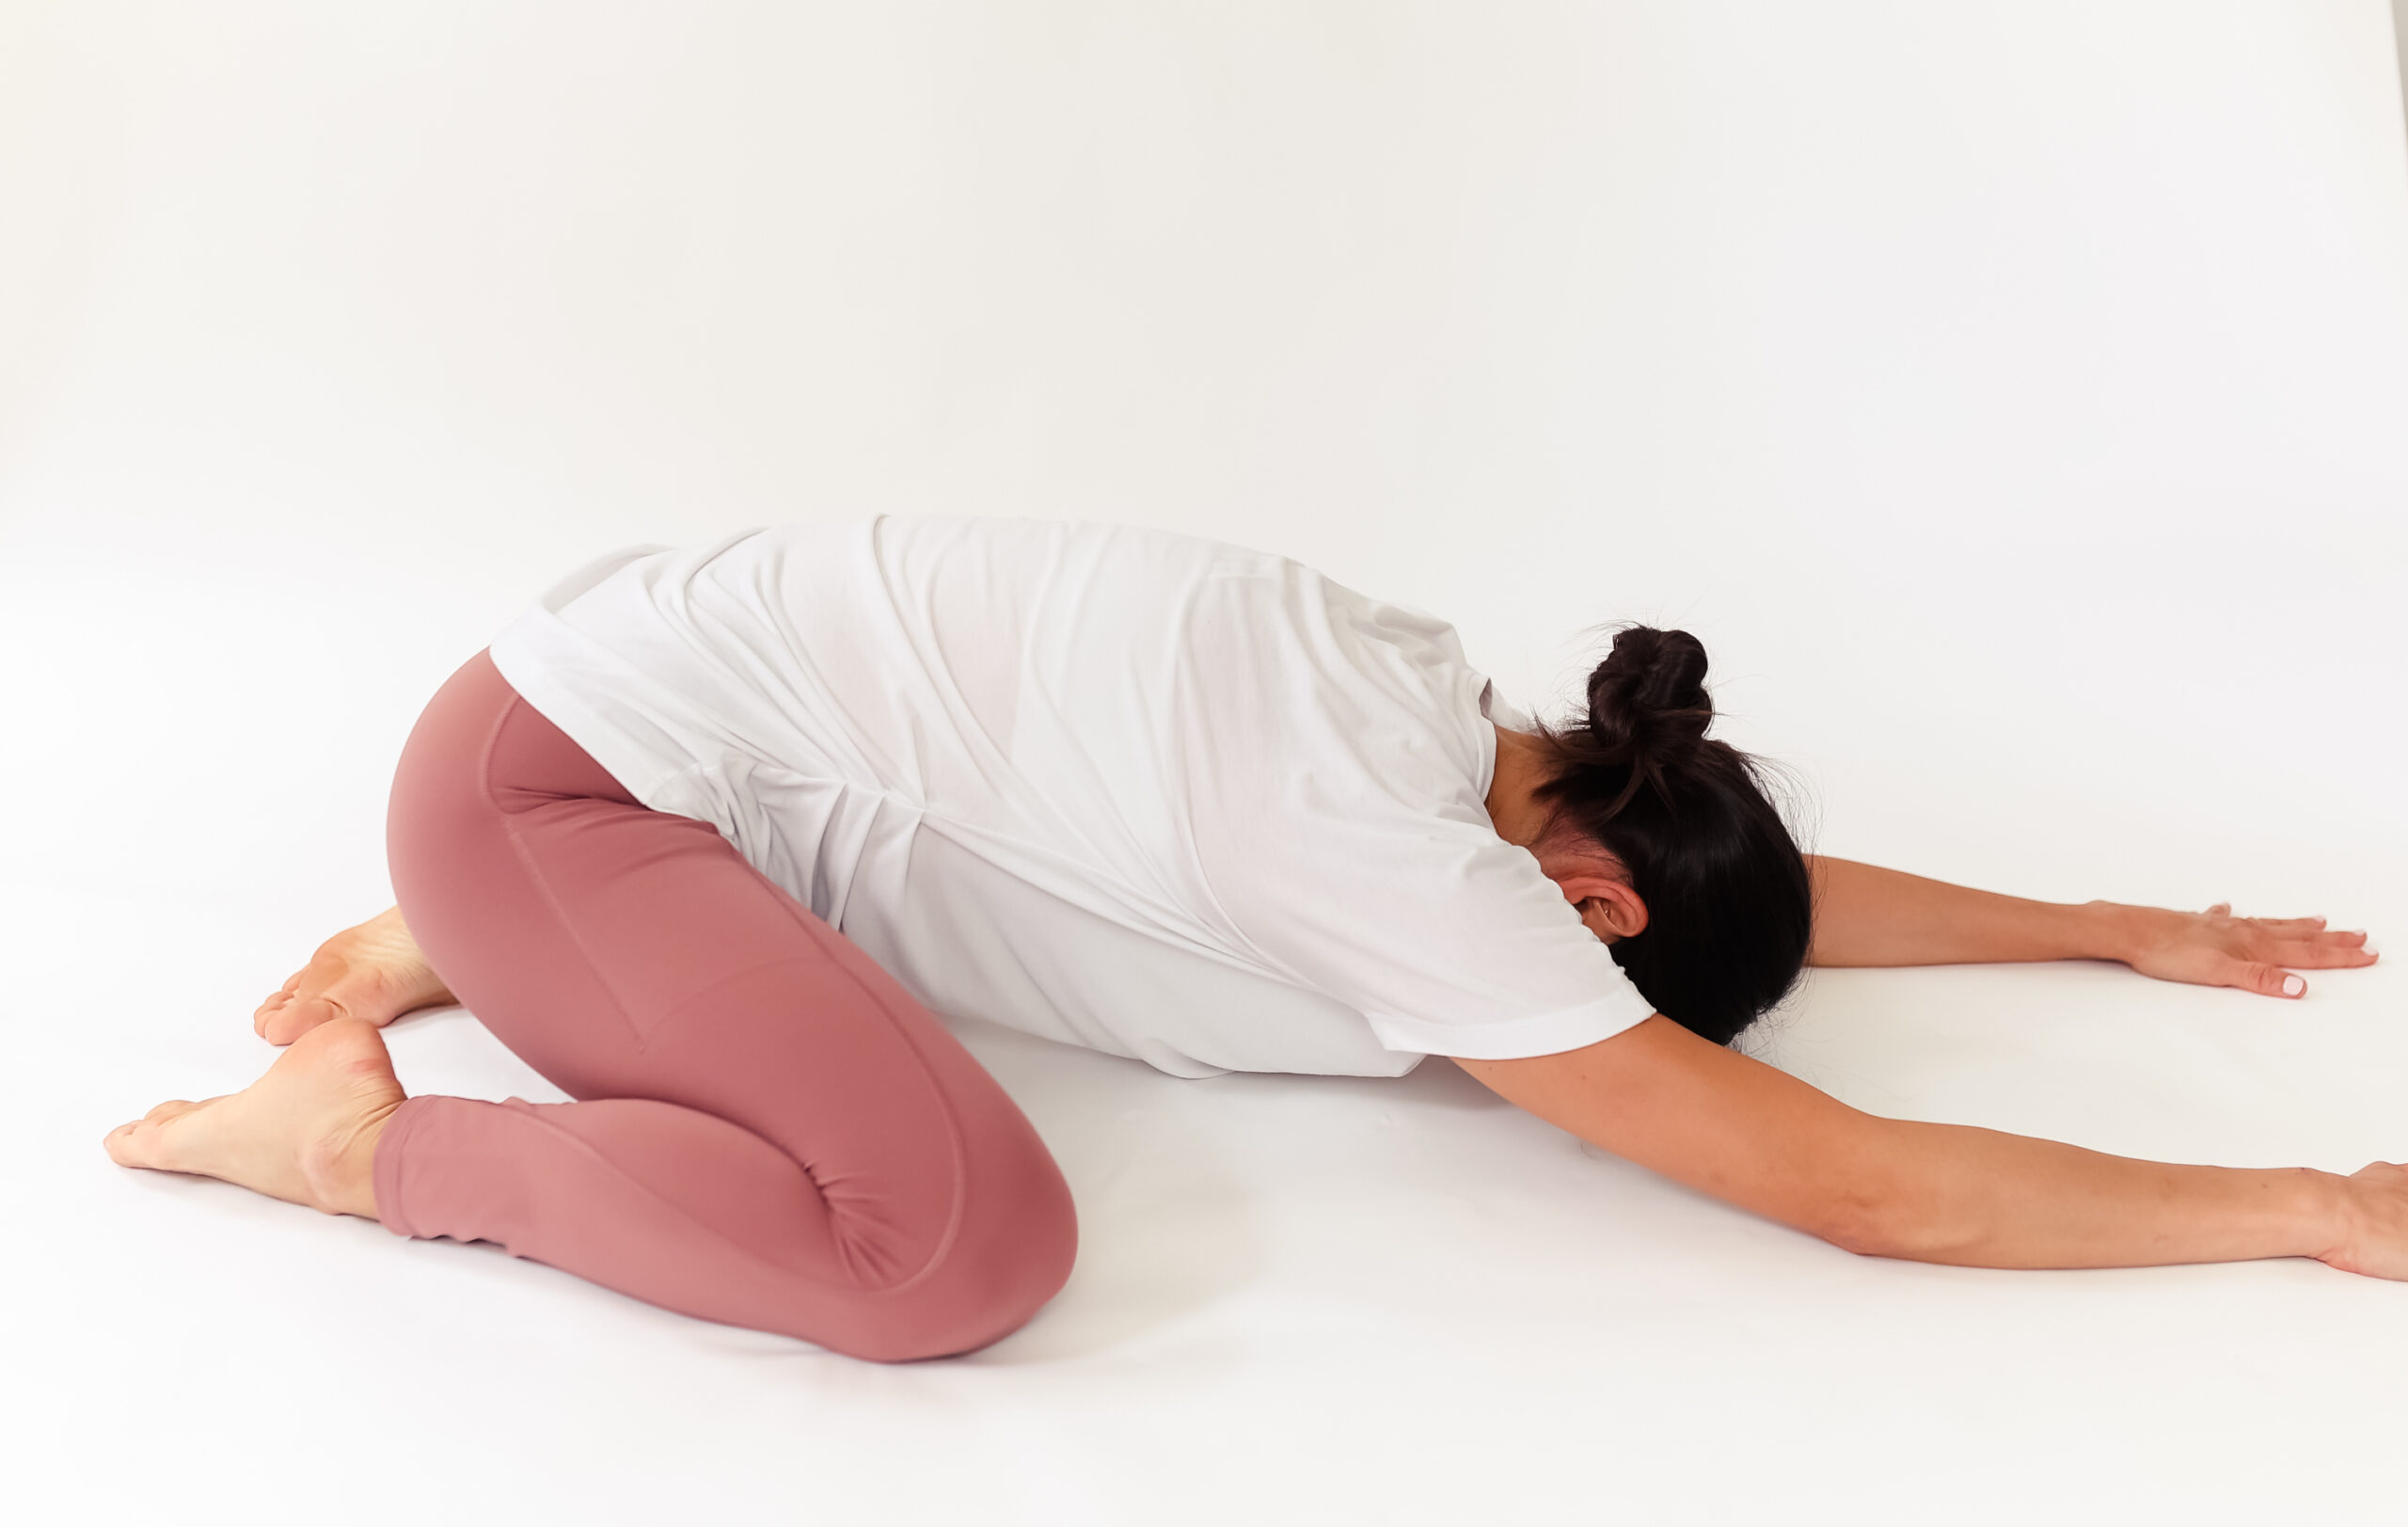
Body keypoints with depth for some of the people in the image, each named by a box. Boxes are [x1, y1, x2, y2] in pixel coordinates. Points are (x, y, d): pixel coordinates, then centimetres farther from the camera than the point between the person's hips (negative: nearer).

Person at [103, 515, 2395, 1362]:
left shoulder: (1449, 712, 3)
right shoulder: (1403, 866, -23)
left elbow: (1775, 883, 17)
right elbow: (1843, 1179, -21)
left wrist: (2125, 930, 19)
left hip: (662, 676, 9)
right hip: (552, 773, -9)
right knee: (971, 1241, -27)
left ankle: (468, 960, 24)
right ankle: (373, 1139, -7)